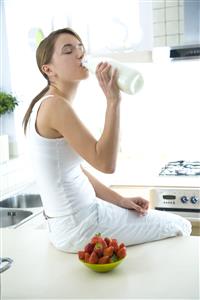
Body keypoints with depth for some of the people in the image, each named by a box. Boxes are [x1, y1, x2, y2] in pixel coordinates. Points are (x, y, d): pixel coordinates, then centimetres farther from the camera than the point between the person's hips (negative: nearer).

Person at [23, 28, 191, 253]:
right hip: (79, 227, -9)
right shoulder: (55, 105, -20)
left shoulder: (49, 106, 10)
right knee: (180, 227, 6)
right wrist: (113, 100, -24)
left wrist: (121, 200, 7)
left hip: (71, 220, 9)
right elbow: (105, 163, -27)